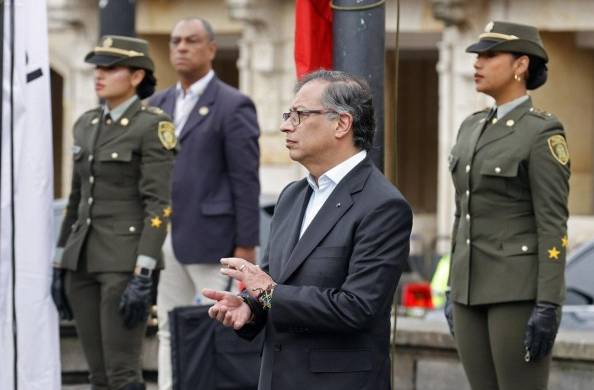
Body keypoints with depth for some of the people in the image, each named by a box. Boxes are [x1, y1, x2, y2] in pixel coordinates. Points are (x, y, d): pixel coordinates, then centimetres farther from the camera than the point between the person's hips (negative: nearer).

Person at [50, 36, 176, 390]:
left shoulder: (153, 127, -9)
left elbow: (159, 205, -14)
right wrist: (61, 265, 15)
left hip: (126, 260, -7)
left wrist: (143, 276, -21)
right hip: (84, 260, 7)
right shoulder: (87, 125, 13)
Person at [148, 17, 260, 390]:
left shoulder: (234, 105, -6)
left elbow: (247, 181, -9)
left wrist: (246, 246, -13)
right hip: (166, 238, 7)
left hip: (211, 238, -7)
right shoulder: (160, 104, 14)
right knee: (171, 332, 8)